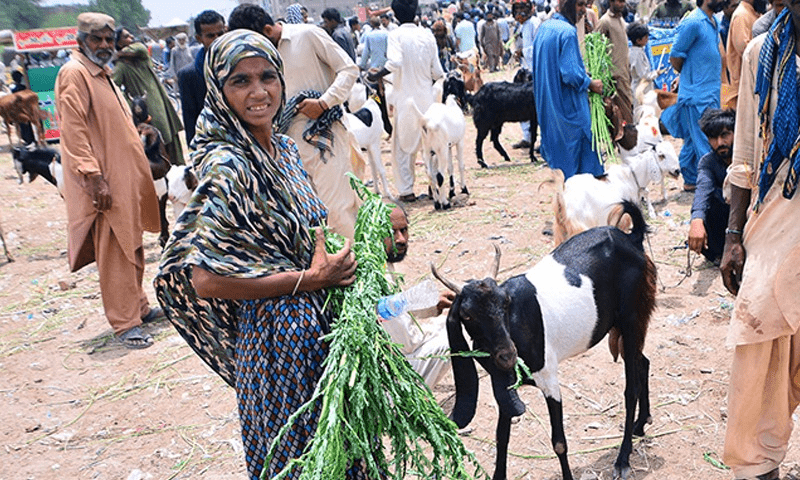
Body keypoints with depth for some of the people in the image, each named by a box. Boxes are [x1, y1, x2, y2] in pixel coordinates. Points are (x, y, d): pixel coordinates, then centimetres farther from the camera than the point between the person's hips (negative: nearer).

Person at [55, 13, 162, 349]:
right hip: (105, 182, -10)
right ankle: (125, 324, -3)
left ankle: (139, 307, 27)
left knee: (132, 247, 16)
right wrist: (93, 177, -24)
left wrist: (140, 166, 24)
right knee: (114, 252, -8)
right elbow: (73, 129, -19)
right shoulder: (74, 73, -11)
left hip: (125, 177, 10)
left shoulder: (103, 74, 19)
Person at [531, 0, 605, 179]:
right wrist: (591, 84, -9)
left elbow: (535, 63, 19)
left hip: (547, 102, 9)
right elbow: (570, 73, -25)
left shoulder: (544, 28, 8)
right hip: (568, 103, -9)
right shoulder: (567, 32, -20)